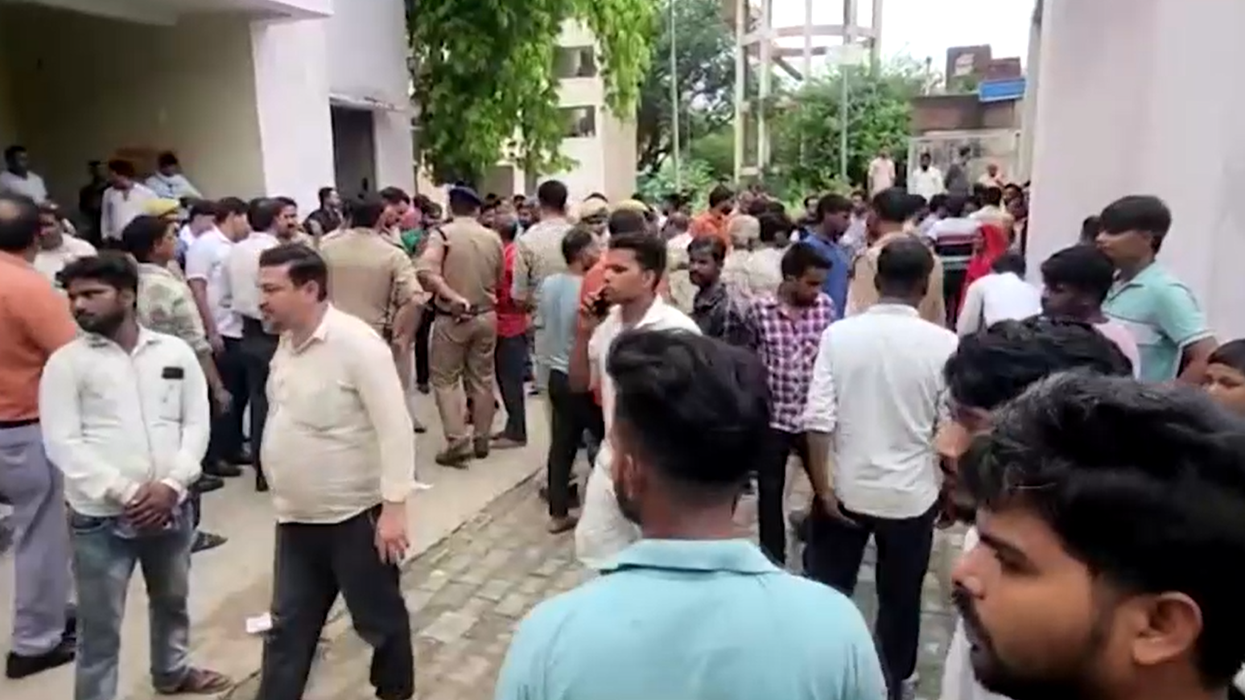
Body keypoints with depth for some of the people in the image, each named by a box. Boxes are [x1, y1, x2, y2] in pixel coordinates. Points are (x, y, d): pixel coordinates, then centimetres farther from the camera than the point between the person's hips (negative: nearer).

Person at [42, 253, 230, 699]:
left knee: (172, 600, 23)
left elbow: (197, 423, 1)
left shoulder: (176, 352, 1)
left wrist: (172, 484, -13)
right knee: (100, 625, 6)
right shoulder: (66, 362, -5)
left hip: (171, 506, 3)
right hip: (100, 516, -3)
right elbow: (62, 442, -10)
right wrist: (125, 493, -18)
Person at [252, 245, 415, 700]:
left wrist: (394, 506, -23)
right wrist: (285, 498, 16)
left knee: (379, 621, 13)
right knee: (288, 628, 15)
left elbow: (395, 428, -21)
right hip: (296, 518, 7)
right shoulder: (287, 344, 5)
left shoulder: (356, 343, -20)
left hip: (355, 516, -7)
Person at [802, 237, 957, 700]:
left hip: (846, 488, 0)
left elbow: (818, 420, -14)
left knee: (827, 590, 16)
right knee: (900, 598, 18)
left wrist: (822, 488, -6)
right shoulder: (944, 344, -12)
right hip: (911, 493, 0)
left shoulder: (839, 334, -10)